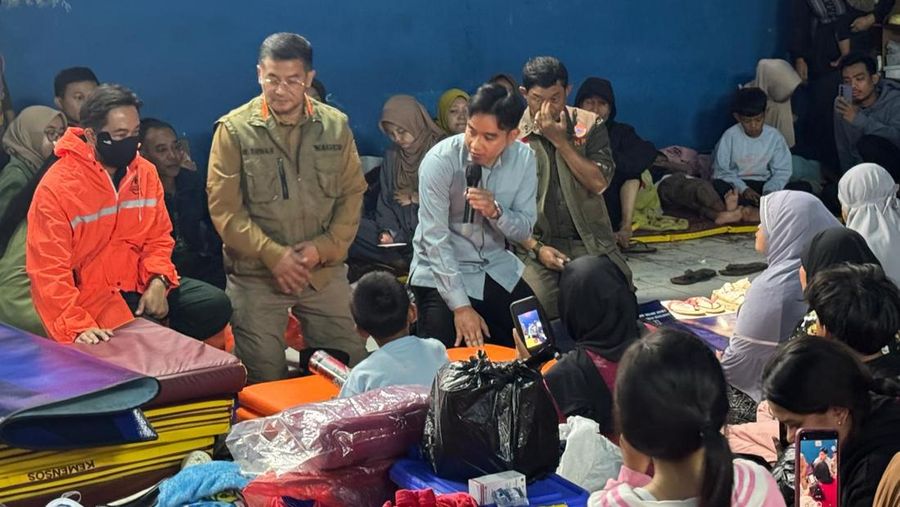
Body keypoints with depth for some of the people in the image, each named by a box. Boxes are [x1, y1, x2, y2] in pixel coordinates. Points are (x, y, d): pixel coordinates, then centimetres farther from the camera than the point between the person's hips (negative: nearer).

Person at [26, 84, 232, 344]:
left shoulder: (145, 172, 3)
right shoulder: (57, 187, -15)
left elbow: (159, 237, 11)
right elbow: (49, 272, -19)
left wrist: (157, 281, -11)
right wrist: (77, 327, -31)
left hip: (138, 283, 6)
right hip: (88, 296, -6)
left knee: (216, 305, -7)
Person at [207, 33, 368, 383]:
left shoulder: (336, 126, 4)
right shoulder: (234, 130, -5)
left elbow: (352, 194, 4)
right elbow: (224, 207, -8)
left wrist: (324, 248, -10)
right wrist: (272, 254, -17)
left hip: (325, 273, 3)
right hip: (256, 276, -2)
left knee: (352, 368, 7)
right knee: (264, 381, 1)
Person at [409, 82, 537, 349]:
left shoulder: (524, 158, -6)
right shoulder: (440, 160, -20)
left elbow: (524, 230, -1)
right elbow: (435, 238, -21)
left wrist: (495, 211, -23)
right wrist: (460, 306, -25)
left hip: (499, 271, 4)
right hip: (442, 274, -4)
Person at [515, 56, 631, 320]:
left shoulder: (589, 125, 7)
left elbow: (598, 183, -7)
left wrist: (560, 140, -10)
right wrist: (536, 248, -12)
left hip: (589, 240, 2)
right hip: (535, 242, -2)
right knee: (538, 304, -29)